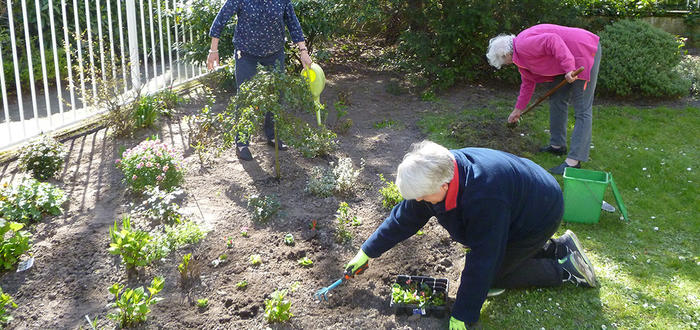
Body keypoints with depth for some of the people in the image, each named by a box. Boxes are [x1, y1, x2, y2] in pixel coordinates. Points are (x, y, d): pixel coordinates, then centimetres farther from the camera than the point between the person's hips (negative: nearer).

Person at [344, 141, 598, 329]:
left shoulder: (484, 198, -44)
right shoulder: (439, 172, -19)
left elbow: (482, 261, -37)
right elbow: (405, 217, -6)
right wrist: (367, 252, 1)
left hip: (541, 214, -8)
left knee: (492, 274, -6)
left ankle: (563, 269, 5)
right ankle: (560, 248, 19)